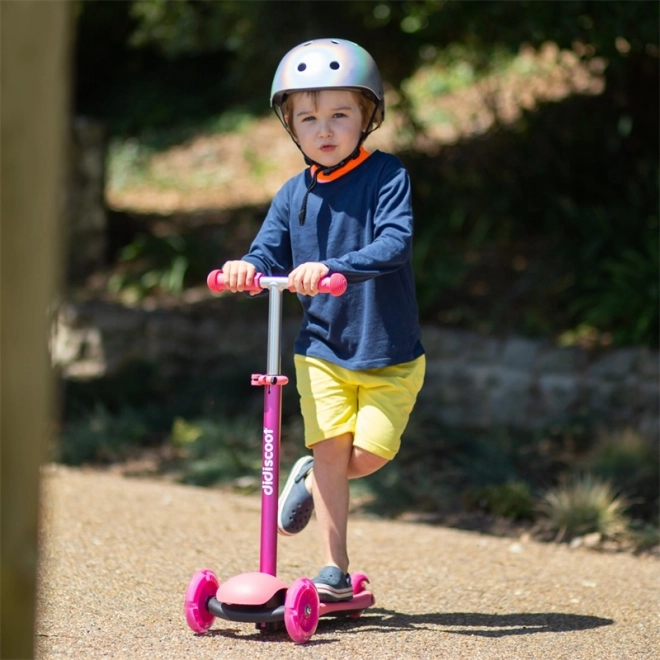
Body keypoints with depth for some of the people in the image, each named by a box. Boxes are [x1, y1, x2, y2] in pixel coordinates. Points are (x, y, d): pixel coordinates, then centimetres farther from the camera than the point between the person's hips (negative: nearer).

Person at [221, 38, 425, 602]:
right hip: (323, 349, 2)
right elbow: (269, 255, 0)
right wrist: (247, 269, -25)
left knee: (371, 451, -7)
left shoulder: (386, 175, -11)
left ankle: (311, 479, 27)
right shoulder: (293, 195, 2)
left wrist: (331, 268, -38)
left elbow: (396, 243, -24)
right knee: (331, 444, -9)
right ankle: (334, 571, 3)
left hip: (390, 353, -2)